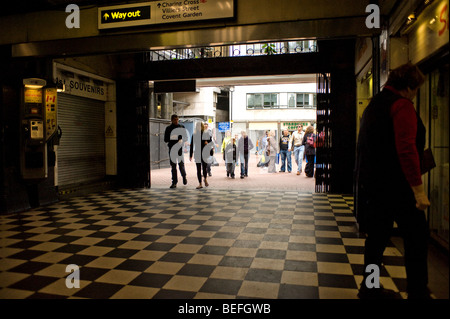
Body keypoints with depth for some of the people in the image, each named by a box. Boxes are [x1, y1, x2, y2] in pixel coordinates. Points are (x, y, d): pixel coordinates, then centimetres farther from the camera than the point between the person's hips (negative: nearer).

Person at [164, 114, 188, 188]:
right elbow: (165, 139, 4)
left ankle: (184, 177, 26)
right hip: (172, 148, 1)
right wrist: (171, 138, -16)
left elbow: (186, 137, 8)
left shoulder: (182, 127, 8)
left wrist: (182, 140, -14)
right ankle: (174, 182, 9)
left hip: (180, 148, -1)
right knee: (173, 166, 3)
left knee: (181, 164, -2)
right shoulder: (168, 128, 8)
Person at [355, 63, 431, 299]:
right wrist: (418, 190, -20)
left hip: (371, 182, 9)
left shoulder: (374, 104, 18)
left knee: (377, 234, 14)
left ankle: (369, 288, 22)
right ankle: (418, 292, 7)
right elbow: (407, 149, -21)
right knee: (417, 236, 1)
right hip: (395, 184, -9)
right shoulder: (402, 105, -11)